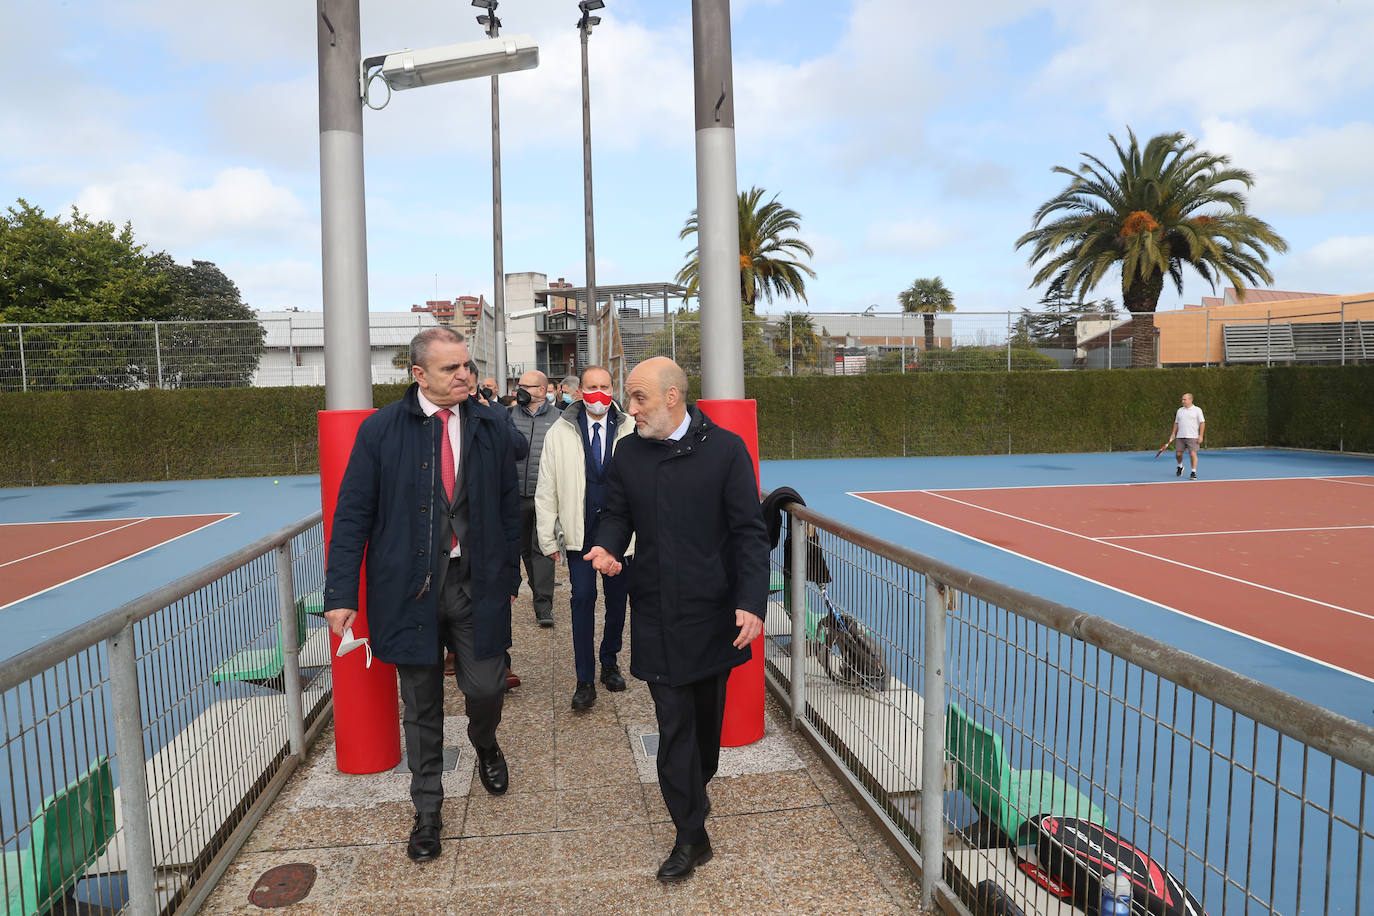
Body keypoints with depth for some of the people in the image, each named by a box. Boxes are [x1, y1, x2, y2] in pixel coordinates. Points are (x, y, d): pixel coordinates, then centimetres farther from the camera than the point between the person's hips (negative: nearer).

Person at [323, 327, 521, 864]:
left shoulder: (491, 427, 1)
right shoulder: (380, 430, -4)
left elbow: (509, 508, 7)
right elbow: (353, 515, -3)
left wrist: (509, 576, 7)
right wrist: (341, 594, -6)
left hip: (476, 583, 1)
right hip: (410, 586, -1)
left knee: (486, 688, 3)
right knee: (421, 707, 11)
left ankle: (484, 744, 41)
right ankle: (427, 812, 32)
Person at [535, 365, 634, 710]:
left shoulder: (631, 430, -1)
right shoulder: (560, 433, 1)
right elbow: (547, 490, 3)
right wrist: (548, 538, 1)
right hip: (580, 531, -1)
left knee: (617, 599, 11)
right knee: (583, 598, -5)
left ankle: (609, 664, 32)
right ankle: (585, 680, 5)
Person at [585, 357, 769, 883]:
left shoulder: (725, 449, -8)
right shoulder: (628, 455, 4)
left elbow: (749, 532, -8)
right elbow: (616, 515, 13)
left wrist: (752, 602, -17)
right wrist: (607, 547, -11)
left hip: (712, 612, -1)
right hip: (656, 616, 2)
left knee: (706, 714, 17)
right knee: (673, 723, 4)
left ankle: (698, 788, 44)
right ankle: (691, 836, 16)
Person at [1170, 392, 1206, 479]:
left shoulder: (1197, 410, 0)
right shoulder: (1179, 410, 13)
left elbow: (1202, 423, -3)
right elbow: (1176, 423, 19)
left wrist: (1201, 436, -10)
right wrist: (1173, 433, 7)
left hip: (1192, 436, -4)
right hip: (1180, 436, 4)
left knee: (1193, 454, -10)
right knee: (1178, 453, 2)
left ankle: (1194, 473, -3)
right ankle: (1180, 467, 30)